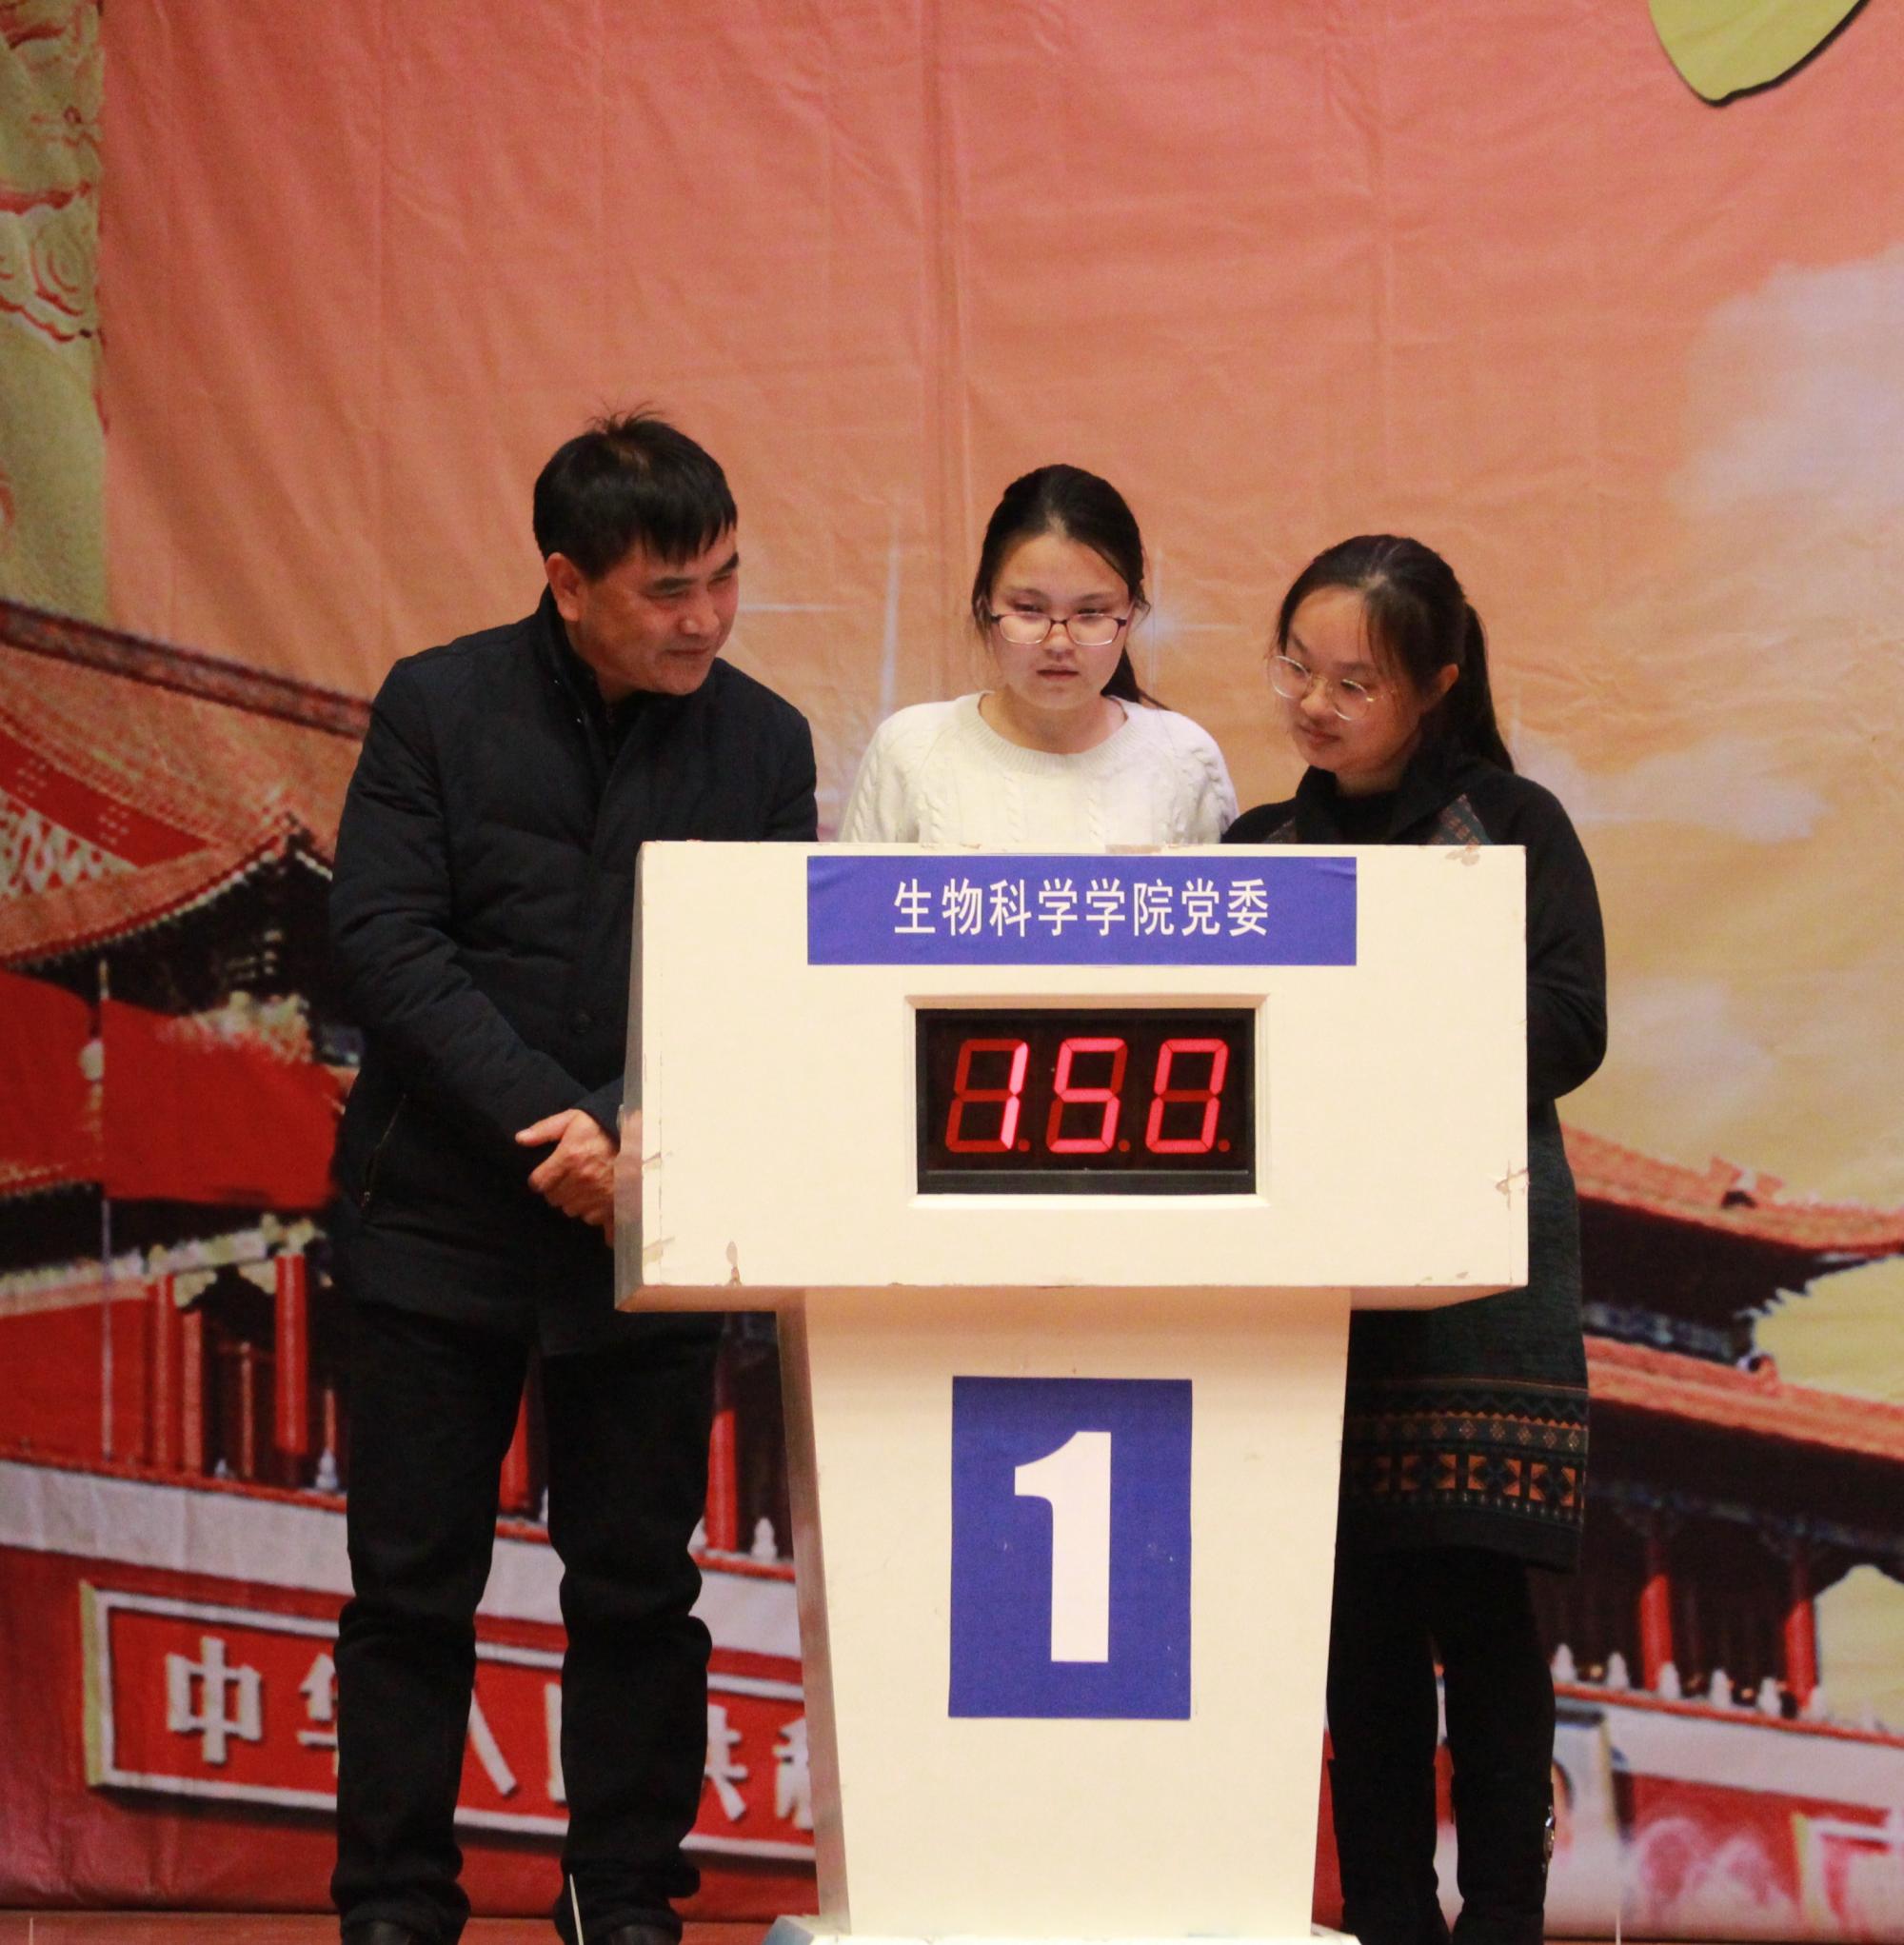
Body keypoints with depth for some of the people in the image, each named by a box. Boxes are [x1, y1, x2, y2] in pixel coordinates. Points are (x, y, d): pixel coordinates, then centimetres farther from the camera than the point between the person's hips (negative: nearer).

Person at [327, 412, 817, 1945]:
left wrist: (630, 1132, -16)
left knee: (638, 1584, 6)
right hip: (439, 1214, -1)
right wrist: (538, 1123, -18)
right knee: (413, 1581, 3)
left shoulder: (763, 742, 3)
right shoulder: (438, 709, -1)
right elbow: (382, 942, -9)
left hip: (650, 1225, 1)